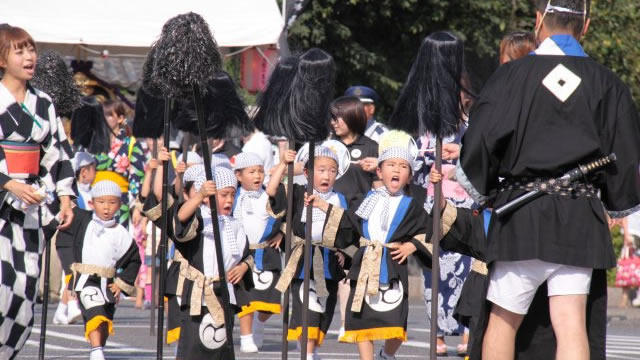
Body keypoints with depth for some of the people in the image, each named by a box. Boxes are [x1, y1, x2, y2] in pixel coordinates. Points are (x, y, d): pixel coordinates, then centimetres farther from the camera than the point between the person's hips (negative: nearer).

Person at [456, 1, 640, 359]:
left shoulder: (512, 75, -1)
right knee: (571, 323, -4)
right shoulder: (607, 84, 7)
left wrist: (481, 192, 14)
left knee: (504, 318, 10)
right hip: (581, 219, 2)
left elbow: (479, 145, -4)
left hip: (521, 218, -2)